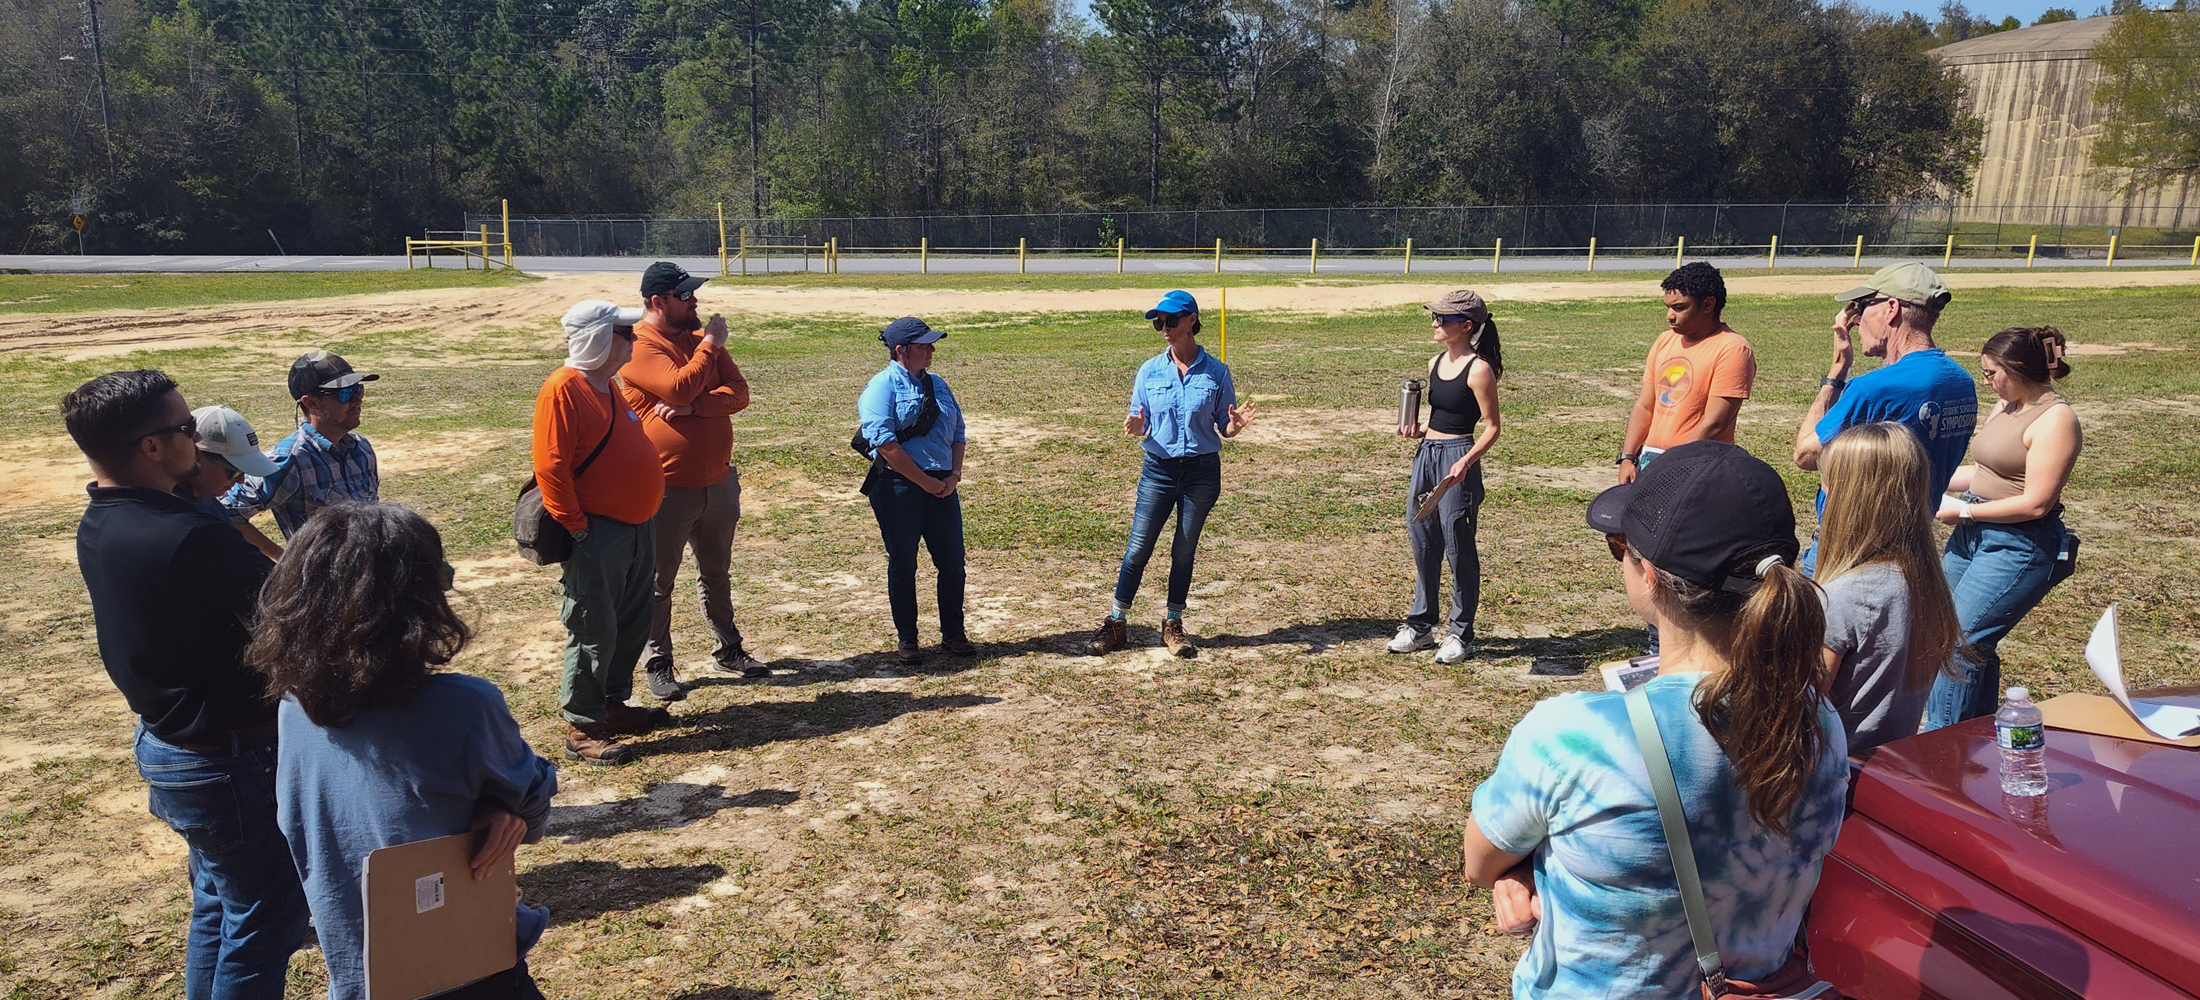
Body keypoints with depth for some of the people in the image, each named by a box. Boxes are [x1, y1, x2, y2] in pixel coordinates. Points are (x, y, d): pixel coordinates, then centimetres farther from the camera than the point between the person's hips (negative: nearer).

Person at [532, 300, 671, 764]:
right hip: (598, 533, -9)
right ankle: (582, 729, 8)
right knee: (594, 632, -2)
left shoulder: (606, 386, 13)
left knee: (631, 624, 17)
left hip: (635, 526, 9)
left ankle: (614, 704, 31)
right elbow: (550, 467, -21)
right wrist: (577, 528, -19)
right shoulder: (563, 390, -17)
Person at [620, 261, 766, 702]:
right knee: (659, 582, 6)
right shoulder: (640, 346, -14)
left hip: (717, 482, 7)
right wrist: (709, 346, -16)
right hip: (668, 491, -6)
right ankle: (657, 664, 18)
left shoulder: (702, 338, 8)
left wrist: (691, 407, -19)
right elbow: (680, 387, -29)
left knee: (717, 573, 20)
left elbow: (739, 393, -3)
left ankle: (729, 649, 34)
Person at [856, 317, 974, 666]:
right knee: (903, 563, 4)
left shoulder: (936, 384, 14)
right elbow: (885, 443, -17)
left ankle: (953, 633, 22)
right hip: (899, 487, -6)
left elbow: (958, 432, 15)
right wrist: (926, 482, -16)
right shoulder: (883, 386, -7)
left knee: (952, 561, 7)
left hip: (942, 486, 6)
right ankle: (906, 639, 18)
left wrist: (954, 475, -1)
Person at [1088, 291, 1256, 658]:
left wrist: (1235, 425, -20)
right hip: (1159, 470, 1)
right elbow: (1140, 424, 6)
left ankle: (1173, 624, 23)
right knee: (1138, 548, 0)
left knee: (1184, 550, 9)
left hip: (1202, 471, 0)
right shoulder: (1149, 371, 1)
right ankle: (1115, 622, 12)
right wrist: (1136, 428, -18)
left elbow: (1223, 428, 2)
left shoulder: (1216, 372, -2)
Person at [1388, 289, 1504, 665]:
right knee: (1422, 541, 12)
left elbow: (1493, 427, -11)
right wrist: (1419, 430, 4)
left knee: (1458, 545, 0)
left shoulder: (1478, 370, -12)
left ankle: (1460, 633, 14)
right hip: (1427, 454, 8)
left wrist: (1466, 461, -23)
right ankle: (1421, 625, 25)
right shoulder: (1436, 364, 11)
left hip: (1457, 457, -8)